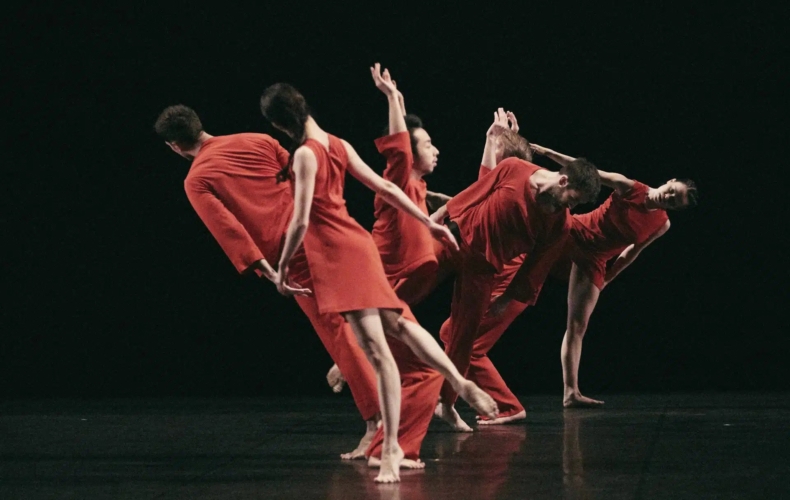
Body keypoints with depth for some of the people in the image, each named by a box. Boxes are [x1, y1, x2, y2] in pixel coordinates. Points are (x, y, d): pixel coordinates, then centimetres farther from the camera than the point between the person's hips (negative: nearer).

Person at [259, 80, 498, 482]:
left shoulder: (305, 154, -14)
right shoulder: (338, 145, 9)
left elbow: (300, 221, -16)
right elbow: (384, 187, 13)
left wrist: (282, 267, -4)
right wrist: (428, 222, 18)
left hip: (335, 253, -9)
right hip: (355, 242, 9)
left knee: (376, 350, -12)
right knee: (397, 324, 26)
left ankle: (390, 449, -12)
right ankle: (461, 384, 26)